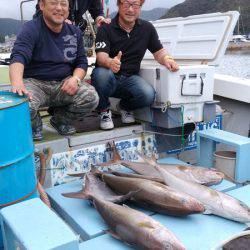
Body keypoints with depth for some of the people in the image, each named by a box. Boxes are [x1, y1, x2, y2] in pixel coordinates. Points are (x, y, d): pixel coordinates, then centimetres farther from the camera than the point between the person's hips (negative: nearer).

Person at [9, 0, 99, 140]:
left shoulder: (75, 32, 9)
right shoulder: (31, 29, -9)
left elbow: (81, 62, 10)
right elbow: (18, 57, -25)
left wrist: (75, 78, -15)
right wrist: (17, 83, -46)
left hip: (64, 82, 4)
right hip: (35, 82, -4)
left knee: (91, 98, -22)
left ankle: (61, 119, 9)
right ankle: (35, 125, 4)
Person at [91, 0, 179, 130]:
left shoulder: (147, 28, 6)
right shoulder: (106, 28, -6)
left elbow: (159, 52, 13)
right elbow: (101, 56, -18)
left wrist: (167, 59, -12)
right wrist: (110, 62, -43)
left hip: (130, 78, 2)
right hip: (110, 78, -2)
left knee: (148, 95, -28)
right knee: (101, 73, -37)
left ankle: (125, 106, 9)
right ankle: (104, 110, -5)